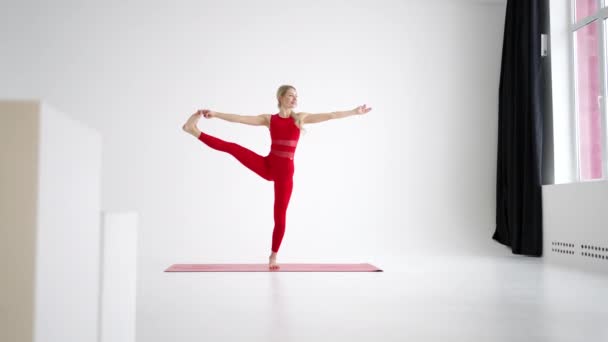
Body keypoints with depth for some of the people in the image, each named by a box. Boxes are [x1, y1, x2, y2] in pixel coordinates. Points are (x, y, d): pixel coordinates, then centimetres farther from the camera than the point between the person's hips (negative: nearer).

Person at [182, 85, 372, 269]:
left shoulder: (301, 117, 6)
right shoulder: (269, 119, 5)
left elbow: (330, 116, 3)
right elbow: (239, 118, 0)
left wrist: (354, 112, 0)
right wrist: (215, 113, -6)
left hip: (285, 171, 0)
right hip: (267, 165, 1)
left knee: (280, 216, 2)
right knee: (233, 147, -16)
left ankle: (273, 256, 16)